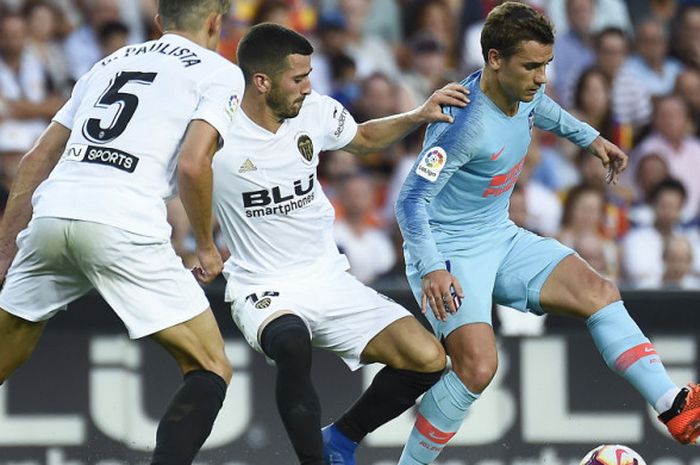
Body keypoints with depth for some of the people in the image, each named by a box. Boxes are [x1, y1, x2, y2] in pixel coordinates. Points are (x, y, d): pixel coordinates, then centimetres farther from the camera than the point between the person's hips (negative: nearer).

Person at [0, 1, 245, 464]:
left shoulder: (110, 62, 29)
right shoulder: (219, 73, 11)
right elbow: (193, 164, -4)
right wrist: (206, 245, 10)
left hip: (49, 215, 6)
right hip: (123, 225, -6)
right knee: (212, 371, 5)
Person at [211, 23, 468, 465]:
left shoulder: (316, 112, -1)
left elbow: (363, 138, 20)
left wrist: (418, 116, 5)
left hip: (329, 279, 6)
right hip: (264, 290, -6)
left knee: (428, 360, -9)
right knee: (292, 342, -41)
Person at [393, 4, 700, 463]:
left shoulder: (524, 92, -4)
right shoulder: (466, 123, -29)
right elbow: (411, 201, -28)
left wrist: (591, 137, 31)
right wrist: (431, 269, -40)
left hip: (501, 237, 9)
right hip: (449, 252, -9)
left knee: (598, 292, -4)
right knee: (478, 366, -25)